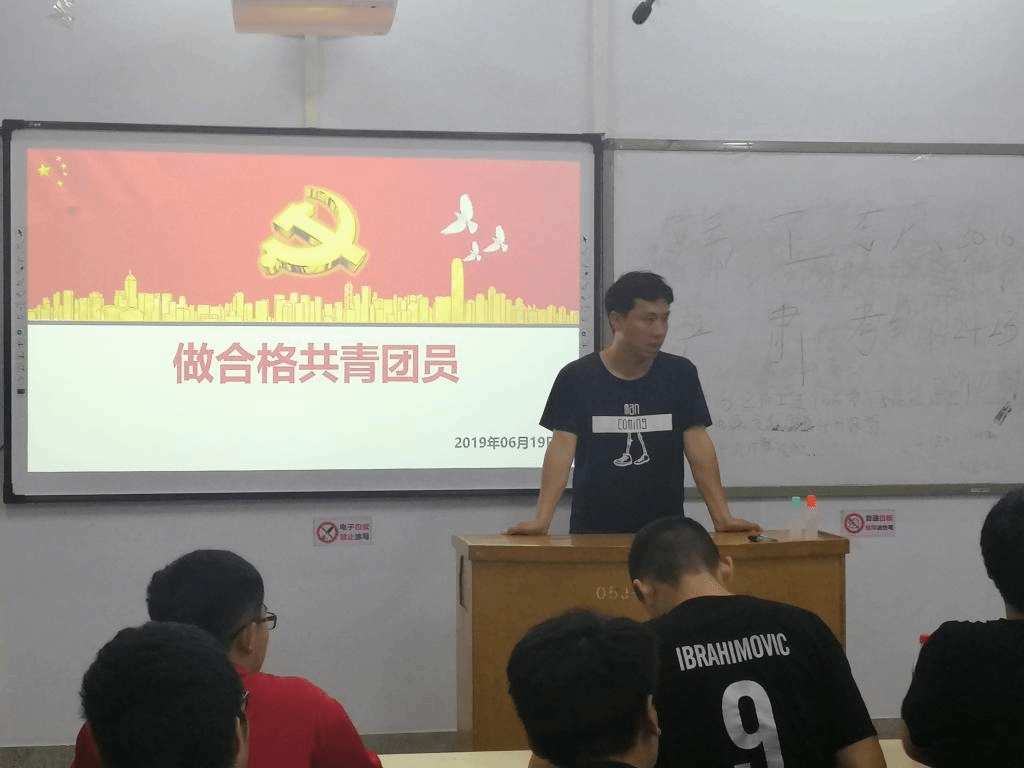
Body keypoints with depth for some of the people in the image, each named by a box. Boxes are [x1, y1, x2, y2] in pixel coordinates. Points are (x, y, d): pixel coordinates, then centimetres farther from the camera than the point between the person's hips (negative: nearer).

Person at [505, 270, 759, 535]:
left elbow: (698, 446, -1)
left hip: (663, 532, 2)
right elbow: (562, 447, -10)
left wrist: (722, 517, -12)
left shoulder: (680, 375, 3)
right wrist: (541, 520, -23)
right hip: (593, 532, -2)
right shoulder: (576, 378, -3)